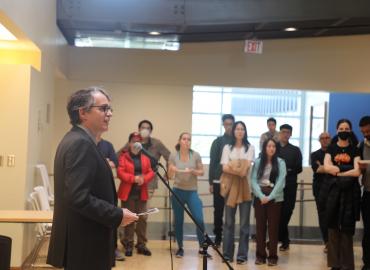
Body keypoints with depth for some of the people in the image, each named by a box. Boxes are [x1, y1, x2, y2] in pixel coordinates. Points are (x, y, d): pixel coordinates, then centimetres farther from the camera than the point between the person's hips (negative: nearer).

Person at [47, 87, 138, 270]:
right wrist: (117, 215, -19)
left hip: (81, 242, 10)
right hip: (85, 245, -10)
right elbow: (79, 198, -26)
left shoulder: (74, 140, 13)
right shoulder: (81, 144, -19)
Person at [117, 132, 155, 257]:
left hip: (141, 193, 4)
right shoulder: (123, 157, -1)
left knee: (142, 218, 4)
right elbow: (120, 173, -11)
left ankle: (141, 245, 13)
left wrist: (144, 179, -14)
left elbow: (151, 173, 6)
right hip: (128, 193, -4)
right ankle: (128, 245, 10)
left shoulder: (145, 158, 12)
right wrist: (134, 178, -20)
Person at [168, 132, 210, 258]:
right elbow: (170, 176, 2)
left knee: (199, 220, -8)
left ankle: (202, 248, 6)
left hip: (192, 192, 0)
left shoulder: (196, 155, -2)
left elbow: (201, 172, 3)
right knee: (178, 221, 5)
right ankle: (180, 248, 20)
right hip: (178, 191, 0)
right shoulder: (173, 156, -1)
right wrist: (172, 170, -21)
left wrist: (192, 171, -17)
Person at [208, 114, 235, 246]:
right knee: (218, 210, 5)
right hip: (219, 182, 0)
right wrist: (211, 182, -1)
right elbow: (212, 162, 3)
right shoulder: (218, 142, 5)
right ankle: (217, 237, 15)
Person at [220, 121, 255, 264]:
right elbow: (225, 168, -3)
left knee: (244, 222, 0)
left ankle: (242, 254, 4)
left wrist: (232, 167, -12)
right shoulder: (227, 147, 8)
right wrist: (239, 170, -12)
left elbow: (246, 166, -5)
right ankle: (227, 253, 9)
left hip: (245, 187, -1)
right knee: (229, 221, 3)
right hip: (230, 186, 1)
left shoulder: (250, 148, 6)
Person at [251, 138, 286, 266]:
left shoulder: (280, 162, 2)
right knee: (260, 226, 3)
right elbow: (253, 180, -1)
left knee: (273, 226, 1)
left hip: (275, 197, -1)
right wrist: (261, 196, -14)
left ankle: (272, 256, 6)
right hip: (260, 197, 1)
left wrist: (270, 197, -14)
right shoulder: (257, 162, 5)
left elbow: (281, 181, -6)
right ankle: (260, 255, 9)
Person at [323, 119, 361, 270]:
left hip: (349, 192, -1)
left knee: (347, 228, -3)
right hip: (333, 191, 2)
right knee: (333, 226, 1)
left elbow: (357, 172, -8)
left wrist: (337, 172, -8)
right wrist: (347, 169, -9)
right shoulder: (331, 148, 10)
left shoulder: (355, 150, 5)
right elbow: (326, 167, -6)